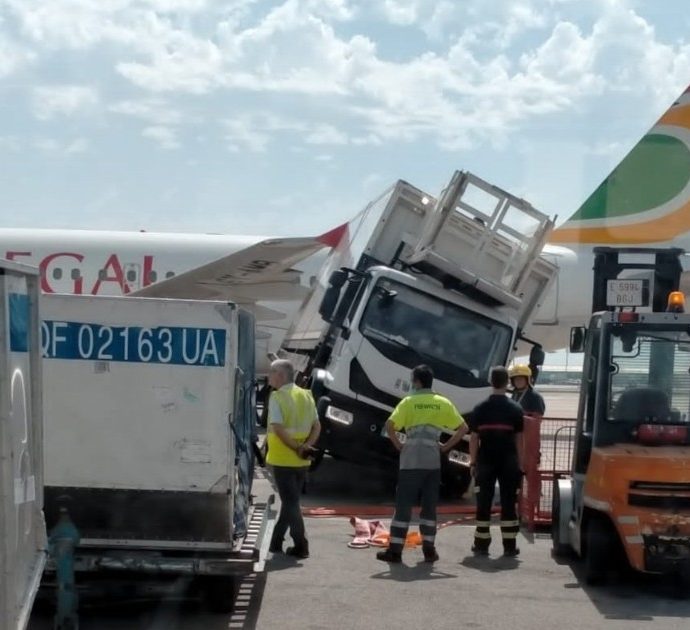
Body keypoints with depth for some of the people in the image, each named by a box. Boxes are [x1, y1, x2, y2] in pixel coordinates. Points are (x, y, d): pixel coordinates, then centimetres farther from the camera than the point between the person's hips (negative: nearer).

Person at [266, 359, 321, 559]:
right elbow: (317, 426, 6)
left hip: (283, 459, -6)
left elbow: (278, 428, -20)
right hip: (302, 461, 6)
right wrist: (306, 446, -5)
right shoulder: (306, 395, 10)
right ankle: (276, 542, 24)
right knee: (290, 500, 15)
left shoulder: (277, 397, -11)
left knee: (290, 502, 0)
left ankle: (301, 546, -2)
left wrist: (296, 448, -14)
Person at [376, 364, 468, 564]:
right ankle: (429, 549, 10)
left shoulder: (409, 402, 0)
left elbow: (390, 425, -12)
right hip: (433, 461, 2)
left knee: (404, 504, 1)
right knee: (429, 505, 10)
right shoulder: (443, 403, 7)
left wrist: (398, 445, 1)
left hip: (411, 460, -2)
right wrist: (446, 446, 10)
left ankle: (395, 550, 0)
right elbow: (463, 428, 6)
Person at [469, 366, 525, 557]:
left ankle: (482, 544, 6)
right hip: (508, 462, -1)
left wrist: (473, 462, 7)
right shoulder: (515, 409, -3)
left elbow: (473, 438, 0)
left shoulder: (480, 409, -1)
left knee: (484, 502, 5)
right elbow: (519, 439, -1)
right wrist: (520, 463, 5)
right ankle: (509, 545, 4)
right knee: (508, 502, 4)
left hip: (485, 461, 1)